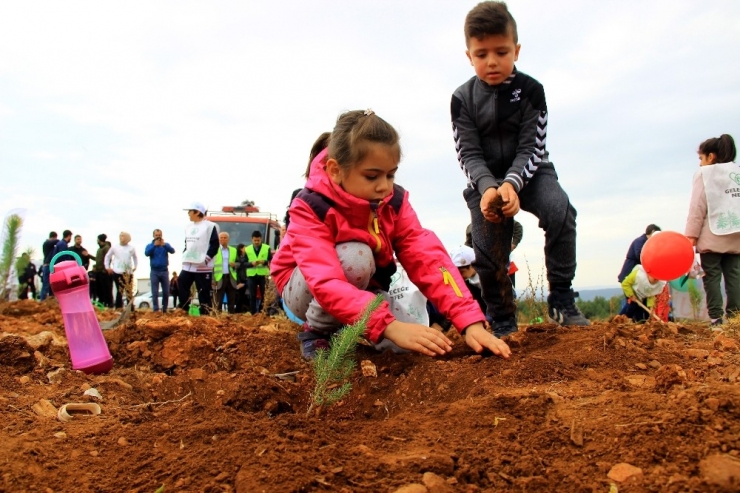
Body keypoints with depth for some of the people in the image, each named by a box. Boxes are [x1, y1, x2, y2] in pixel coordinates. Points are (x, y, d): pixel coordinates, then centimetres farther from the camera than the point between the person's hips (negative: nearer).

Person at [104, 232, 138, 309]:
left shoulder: (131, 248, 6)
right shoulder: (114, 247, 2)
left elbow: (135, 257, 21)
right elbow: (107, 256, 12)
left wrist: (135, 266, 13)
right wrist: (107, 267, 8)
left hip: (129, 272, 2)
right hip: (117, 272, -2)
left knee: (129, 291, 1)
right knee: (120, 290, -1)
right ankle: (118, 308, 8)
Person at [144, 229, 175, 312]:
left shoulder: (166, 244, 5)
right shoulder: (150, 245, 5)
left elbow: (172, 251, -14)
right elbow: (146, 253, -14)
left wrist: (164, 245, -32)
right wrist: (154, 245, -27)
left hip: (164, 271, 1)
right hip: (154, 272, -1)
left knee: (166, 292, 3)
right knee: (155, 293, -2)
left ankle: (164, 309, 14)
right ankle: (156, 310, 0)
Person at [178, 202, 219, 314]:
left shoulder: (210, 226, -7)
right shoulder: (189, 227, 17)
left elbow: (215, 245, -10)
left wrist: (206, 259, -16)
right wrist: (184, 256, 12)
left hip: (203, 266, -7)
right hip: (188, 265, 7)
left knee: (204, 291, -3)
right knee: (182, 285, 2)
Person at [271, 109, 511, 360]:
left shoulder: (395, 202, -16)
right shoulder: (310, 207, -29)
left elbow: (427, 258, -26)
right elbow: (327, 284, -42)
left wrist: (470, 321, -40)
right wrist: (390, 326, -55)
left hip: (363, 289, 5)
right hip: (306, 289, -4)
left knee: (410, 344, -17)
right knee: (355, 256, -35)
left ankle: (345, 329, 11)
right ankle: (317, 332, -11)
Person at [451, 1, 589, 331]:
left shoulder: (530, 90, -11)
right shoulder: (462, 99, -10)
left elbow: (531, 147, -14)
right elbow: (469, 154, -13)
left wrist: (512, 183, -33)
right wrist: (487, 187, -32)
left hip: (528, 172, 0)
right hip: (485, 180, 1)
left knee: (560, 210, -29)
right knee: (487, 253, -6)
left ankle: (561, 300, -17)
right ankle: (503, 323, 13)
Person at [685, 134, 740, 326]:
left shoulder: (705, 174, -1)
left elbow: (698, 207, -8)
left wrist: (691, 235, -8)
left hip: (712, 237, -5)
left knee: (712, 276, -2)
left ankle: (716, 318, -7)